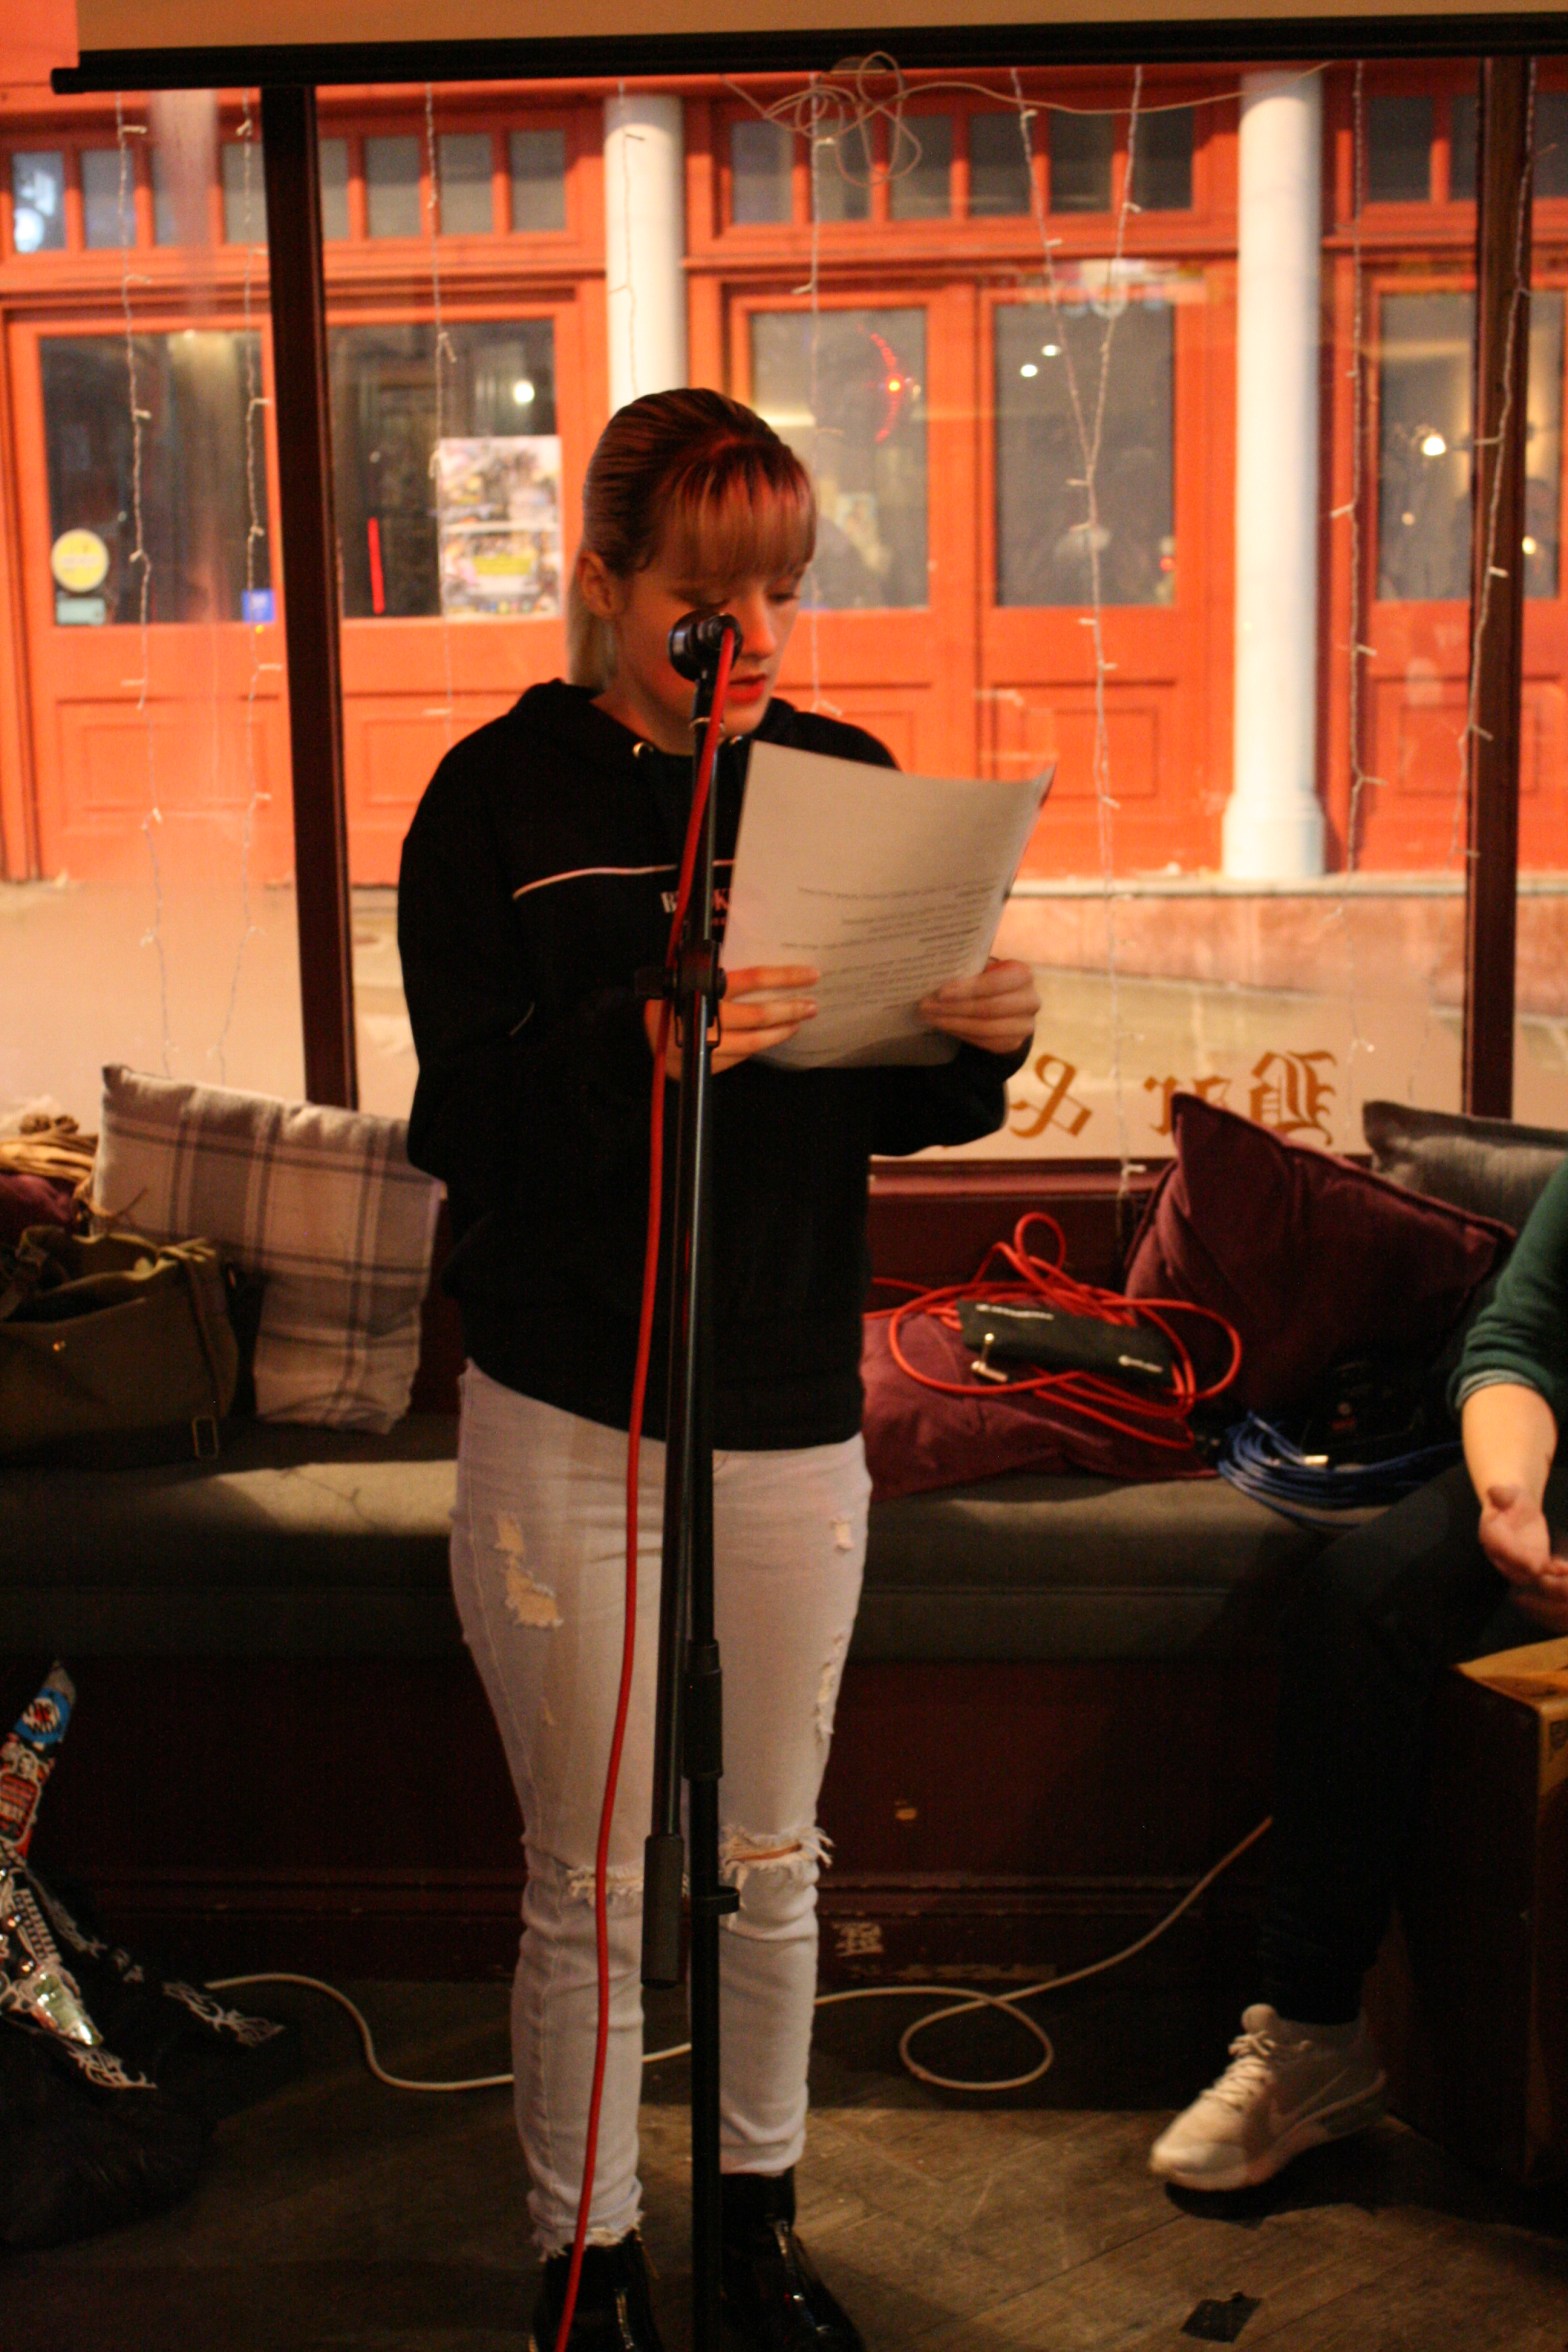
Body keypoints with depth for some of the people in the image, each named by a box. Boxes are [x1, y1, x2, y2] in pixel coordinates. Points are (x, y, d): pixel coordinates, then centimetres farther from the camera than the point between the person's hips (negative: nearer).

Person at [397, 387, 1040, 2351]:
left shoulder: (846, 778, 3)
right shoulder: (499, 800, -6)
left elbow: (889, 1110, 7)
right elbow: (463, 1128, -13)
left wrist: (982, 1041, -14)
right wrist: (637, 1045, -30)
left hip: (795, 1414, 3)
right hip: (563, 1423, -3)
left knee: (773, 1860, 16)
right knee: (585, 1888, 8)